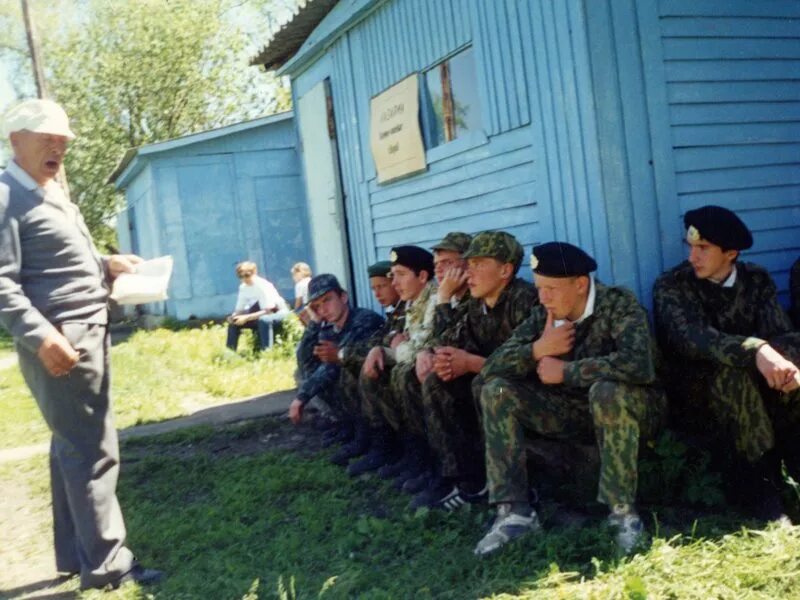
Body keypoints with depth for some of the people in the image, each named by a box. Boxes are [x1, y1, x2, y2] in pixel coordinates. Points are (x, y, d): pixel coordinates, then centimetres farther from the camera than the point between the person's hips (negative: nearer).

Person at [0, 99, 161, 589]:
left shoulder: (54, 196, 21)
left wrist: (107, 265, 11)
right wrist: (40, 334, -27)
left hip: (87, 335, 10)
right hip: (60, 342, -10)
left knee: (72, 448, 15)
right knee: (93, 452, -7)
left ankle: (76, 555, 25)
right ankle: (106, 565, 3)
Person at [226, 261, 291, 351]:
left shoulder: (263, 286, -26)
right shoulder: (243, 287, -7)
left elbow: (268, 311, -31)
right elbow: (239, 309, 0)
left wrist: (247, 318, -36)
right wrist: (233, 316, -23)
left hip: (278, 312, -7)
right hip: (260, 313, 7)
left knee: (264, 319, -39)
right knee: (234, 321, -5)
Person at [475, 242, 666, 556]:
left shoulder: (617, 303, -20)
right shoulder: (543, 314, -5)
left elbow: (638, 364, -39)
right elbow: (491, 367, -8)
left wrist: (565, 371, -27)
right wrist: (538, 349, -26)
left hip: (629, 408, -5)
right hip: (576, 410, 6)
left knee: (607, 390, -39)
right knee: (496, 390, -11)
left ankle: (624, 512, -21)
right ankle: (515, 510, -13)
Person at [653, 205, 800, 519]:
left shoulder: (757, 280, 2)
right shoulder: (671, 285, -10)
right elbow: (691, 339, -28)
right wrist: (755, 350, -44)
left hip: (754, 394, 3)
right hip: (697, 397, -3)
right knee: (731, 369, -36)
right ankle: (758, 486, -29)